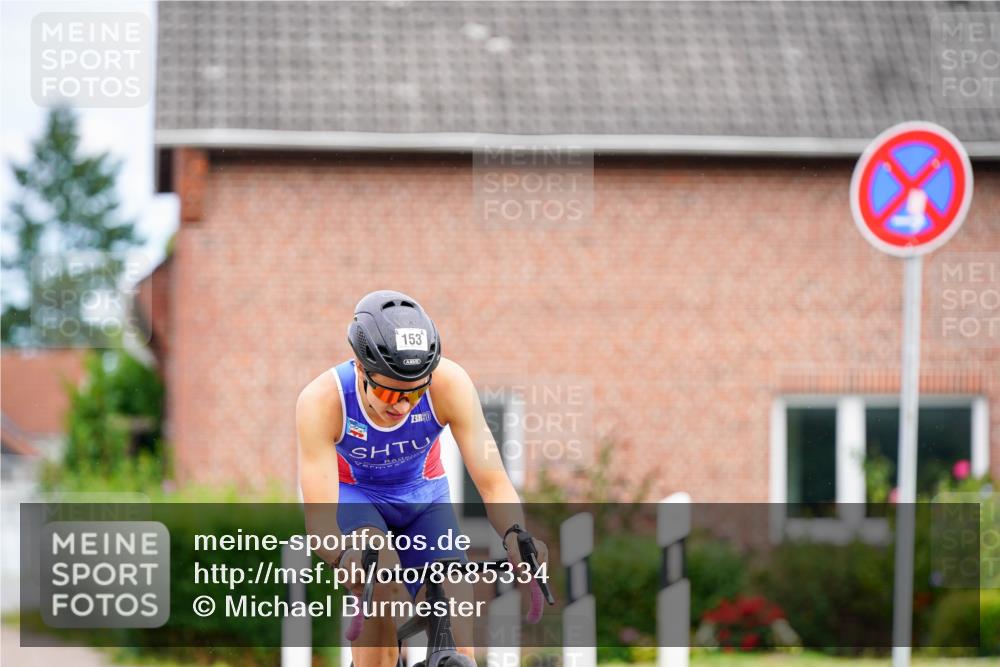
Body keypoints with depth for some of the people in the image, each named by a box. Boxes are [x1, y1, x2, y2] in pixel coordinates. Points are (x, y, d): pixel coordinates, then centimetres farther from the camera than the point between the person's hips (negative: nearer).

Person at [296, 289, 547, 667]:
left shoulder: (449, 384, -31)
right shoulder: (321, 401, -35)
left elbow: (492, 482, -31)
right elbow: (319, 519, -38)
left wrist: (515, 535, -51)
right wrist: (347, 559, -59)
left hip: (423, 495, 2)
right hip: (353, 496, -2)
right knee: (378, 567, -35)